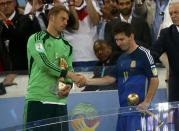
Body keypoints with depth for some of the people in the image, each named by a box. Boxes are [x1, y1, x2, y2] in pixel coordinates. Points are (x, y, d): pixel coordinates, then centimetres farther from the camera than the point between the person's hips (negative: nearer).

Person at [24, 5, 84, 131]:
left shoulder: (67, 46, 19)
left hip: (60, 101, 6)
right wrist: (70, 74, -19)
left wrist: (69, 85, -3)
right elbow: (45, 63, -14)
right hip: (38, 100, -6)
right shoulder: (37, 39, -1)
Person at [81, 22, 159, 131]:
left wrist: (146, 103, -14)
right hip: (123, 108, 8)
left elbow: (154, 80, -9)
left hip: (138, 109, -8)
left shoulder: (143, 54, -6)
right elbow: (111, 78, 14)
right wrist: (87, 81, 3)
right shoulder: (121, 58, 17)